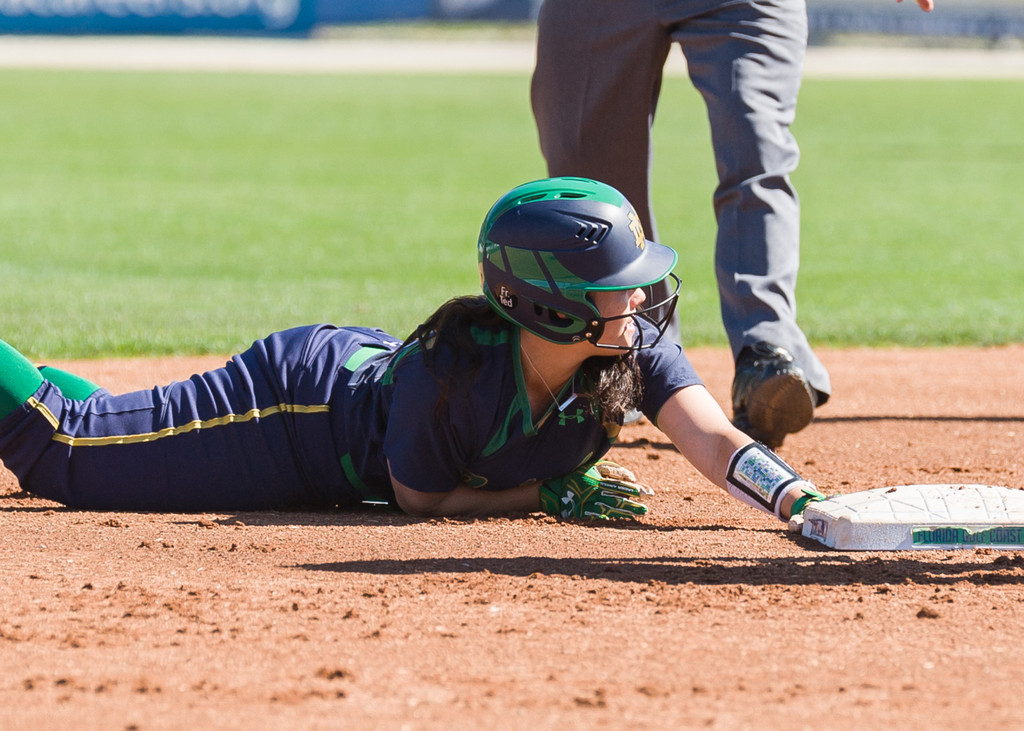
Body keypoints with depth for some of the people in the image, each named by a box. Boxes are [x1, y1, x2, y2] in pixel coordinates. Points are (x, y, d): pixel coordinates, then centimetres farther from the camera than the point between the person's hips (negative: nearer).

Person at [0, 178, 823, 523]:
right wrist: (548, 494, -29)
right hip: (300, 396, -6)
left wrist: (797, 499, -57)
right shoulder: (449, 369, -39)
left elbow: (714, 438, -39)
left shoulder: (638, 345, -26)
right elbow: (420, 498, -23)